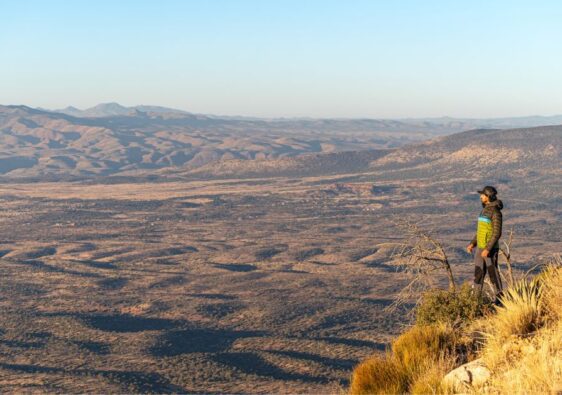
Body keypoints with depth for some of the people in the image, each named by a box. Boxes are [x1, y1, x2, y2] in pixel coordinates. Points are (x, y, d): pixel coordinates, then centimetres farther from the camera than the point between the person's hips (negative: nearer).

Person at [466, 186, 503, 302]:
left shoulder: (496, 212, -17)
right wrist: (472, 243, 11)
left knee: (493, 274, 1)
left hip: (490, 249, -8)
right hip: (480, 248, 8)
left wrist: (487, 249, -24)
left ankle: (500, 299, 14)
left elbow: (497, 233, -20)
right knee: (478, 274, 8)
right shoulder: (484, 210, 12)